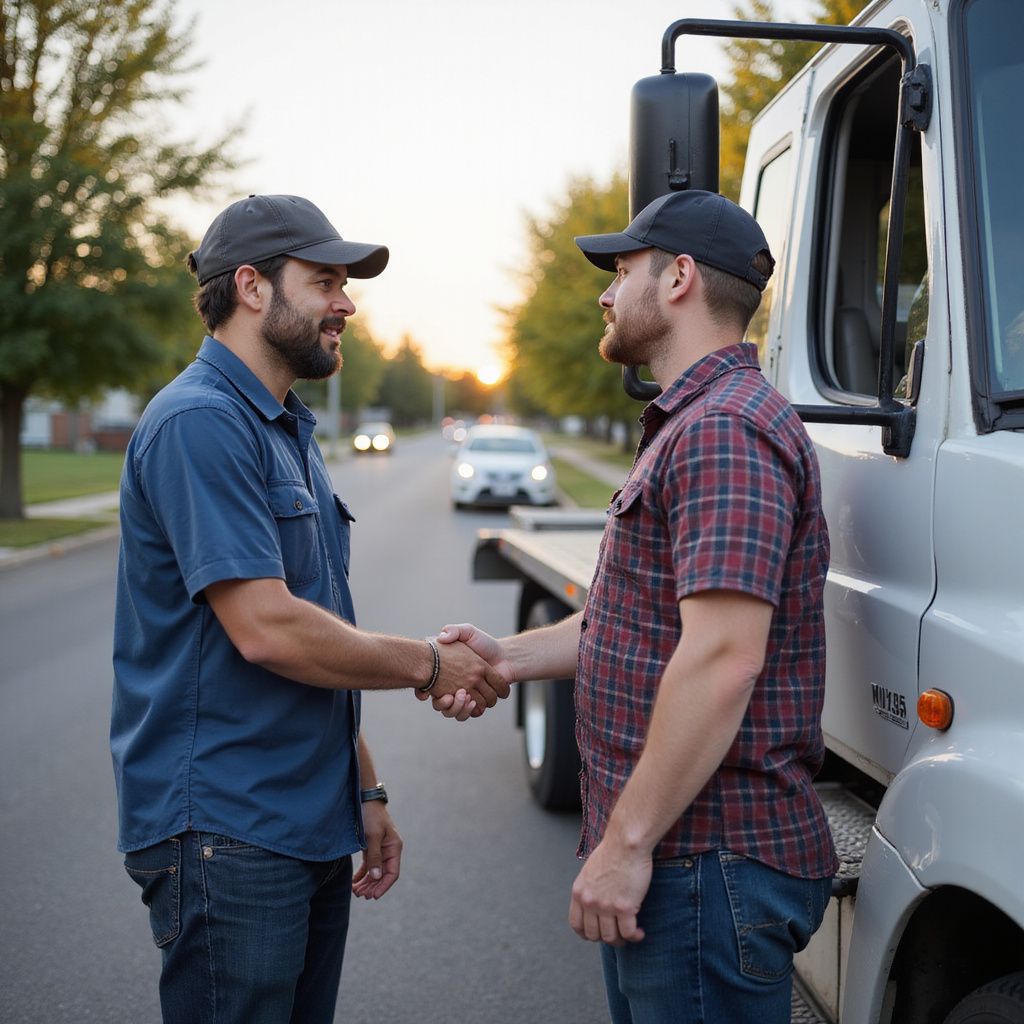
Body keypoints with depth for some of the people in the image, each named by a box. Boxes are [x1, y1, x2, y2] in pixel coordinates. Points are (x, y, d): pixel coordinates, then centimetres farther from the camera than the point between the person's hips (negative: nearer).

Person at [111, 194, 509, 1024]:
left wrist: (363, 790, 16)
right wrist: (429, 664, -11)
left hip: (311, 827, 9)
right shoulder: (198, 423, -16)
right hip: (227, 834, -9)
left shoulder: (289, 432, 15)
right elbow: (265, 630, -23)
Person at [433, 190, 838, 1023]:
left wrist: (628, 842, -24)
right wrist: (511, 657, 9)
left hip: (710, 865, -11)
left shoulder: (725, 429, -19)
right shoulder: (692, 424, 19)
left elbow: (722, 655, -27)